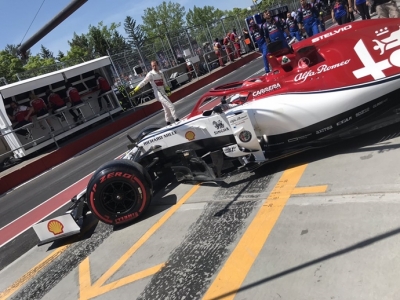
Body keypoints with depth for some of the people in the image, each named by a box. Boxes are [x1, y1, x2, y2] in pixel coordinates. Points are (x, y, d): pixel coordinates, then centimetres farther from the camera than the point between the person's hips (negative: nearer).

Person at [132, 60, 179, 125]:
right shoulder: (150, 74, -9)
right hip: (158, 94, -7)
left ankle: (168, 122, 28)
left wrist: (168, 89, 27)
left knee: (167, 108, 15)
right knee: (170, 106, -16)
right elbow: (143, 82, -11)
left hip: (163, 93, 7)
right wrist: (135, 89, -15)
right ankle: (176, 120, -14)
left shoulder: (161, 73, 10)